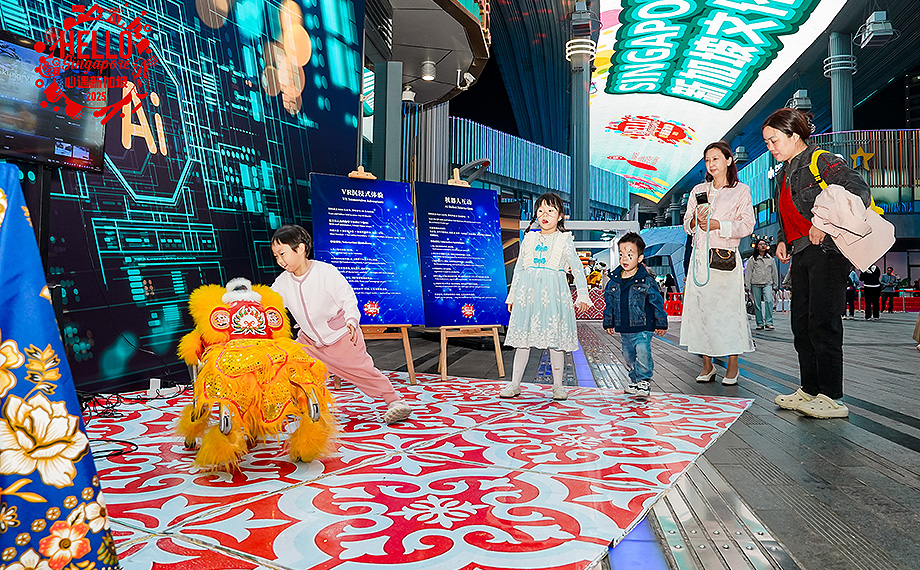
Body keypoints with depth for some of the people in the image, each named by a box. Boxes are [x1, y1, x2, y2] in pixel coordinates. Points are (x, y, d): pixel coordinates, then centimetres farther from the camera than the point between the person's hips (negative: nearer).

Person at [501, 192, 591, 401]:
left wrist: (582, 296, 0)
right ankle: (514, 383, 12)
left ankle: (557, 385, 13)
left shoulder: (564, 240, 5)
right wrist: (513, 295, 15)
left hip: (553, 292, -2)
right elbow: (519, 268, 16)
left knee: (555, 338, 0)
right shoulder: (529, 238, 13)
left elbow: (577, 268, 5)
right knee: (523, 337, 4)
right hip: (529, 291, 3)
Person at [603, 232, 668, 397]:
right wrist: (608, 323, 16)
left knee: (642, 351, -14)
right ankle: (634, 379, 30)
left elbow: (657, 302, -3)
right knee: (628, 355, 13)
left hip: (642, 327, -5)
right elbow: (609, 303, 14)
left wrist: (661, 324, -1)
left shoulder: (646, 280, -8)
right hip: (623, 328, 5)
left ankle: (644, 380, 2)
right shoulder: (614, 281, 4)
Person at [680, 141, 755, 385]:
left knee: (728, 308, -7)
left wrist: (719, 225, -15)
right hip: (700, 257, 4)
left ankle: (732, 366, 6)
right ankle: (707, 365, 8)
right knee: (699, 308, -1)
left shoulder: (741, 190, 6)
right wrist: (695, 221, -6)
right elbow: (687, 225, 17)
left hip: (725, 257, -4)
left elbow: (747, 225, -2)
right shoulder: (698, 190, 18)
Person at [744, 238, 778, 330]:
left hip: (768, 284, 0)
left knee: (769, 301, -18)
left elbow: (774, 272, 19)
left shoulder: (771, 258, 15)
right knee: (757, 304, 1)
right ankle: (760, 323, 9)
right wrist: (747, 285, 2)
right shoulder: (752, 259, 8)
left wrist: (775, 284, 17)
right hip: (755, 284, 0)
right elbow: (748, 272, 7)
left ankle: (769, 322, -18)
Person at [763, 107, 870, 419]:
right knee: (801, 324, 8)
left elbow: (859, 191, -19)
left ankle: (831, 398, -3)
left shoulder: (823, 161, -8)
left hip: (827, 252, -9)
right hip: (800, 255, 9)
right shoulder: (782, 175, 18)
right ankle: (809, 391, 17)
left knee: (822, 323, -10)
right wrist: (782, 241, 11)